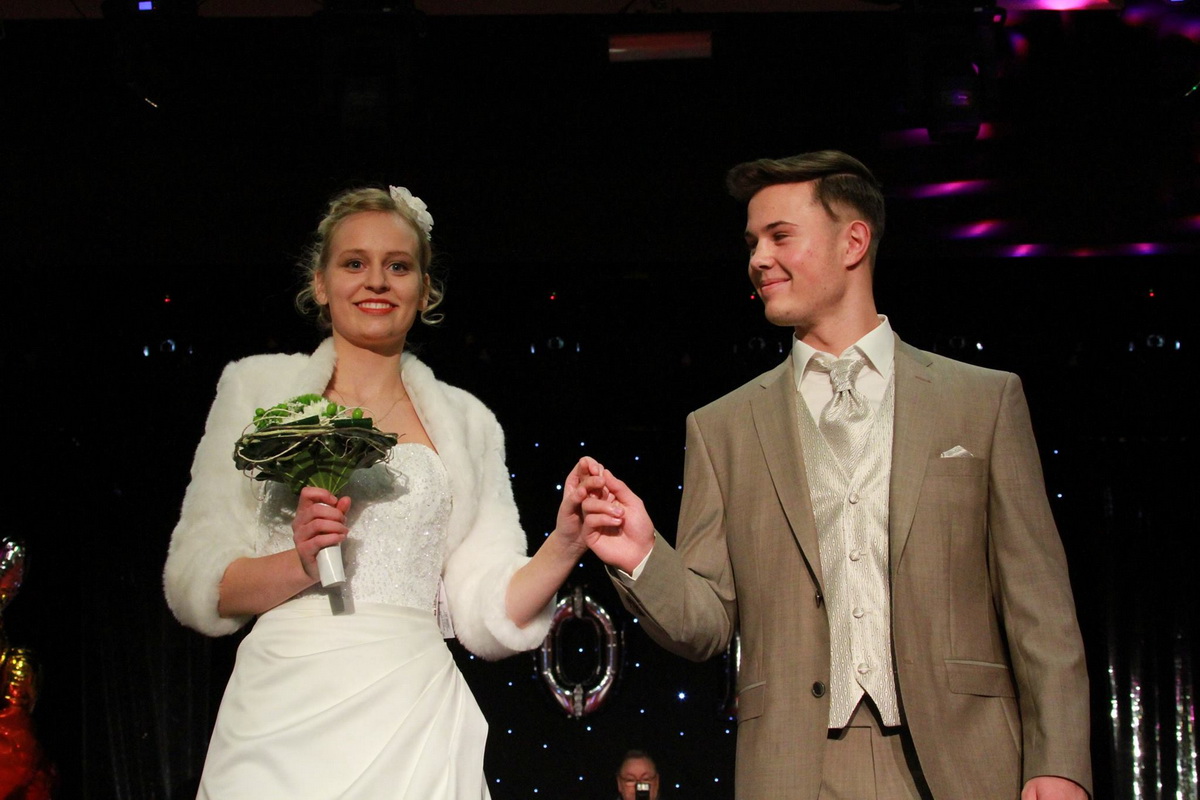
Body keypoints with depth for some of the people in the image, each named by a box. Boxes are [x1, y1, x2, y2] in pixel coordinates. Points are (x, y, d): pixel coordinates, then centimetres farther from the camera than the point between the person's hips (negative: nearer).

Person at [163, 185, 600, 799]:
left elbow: (486, 616, 6)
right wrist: (299, 564, -14)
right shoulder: (258, 387, 8)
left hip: (411, 722, 1)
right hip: (281, 719, -1)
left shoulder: (465, 424, 13)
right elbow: (191, 586, 3)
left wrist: (563, 545, -11)